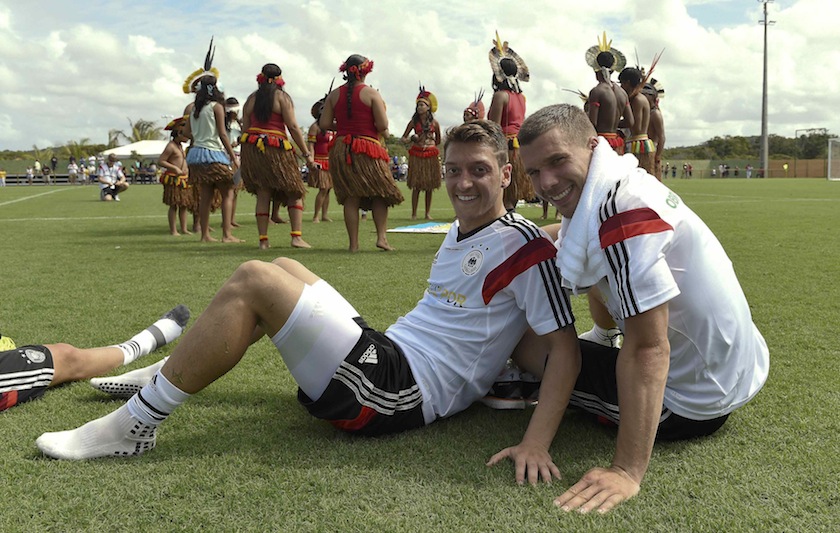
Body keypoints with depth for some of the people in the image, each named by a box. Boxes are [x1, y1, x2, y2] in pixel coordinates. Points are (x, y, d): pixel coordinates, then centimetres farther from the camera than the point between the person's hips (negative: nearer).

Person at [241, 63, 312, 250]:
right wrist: (307, 154, -5)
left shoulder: (251, 98, 12)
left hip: (251, 148, 4)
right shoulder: (282, 96, -2)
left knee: (262, 194, 8)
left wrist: (246, 155, 17)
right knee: (295, 192, 6)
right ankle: (296, 236, -5)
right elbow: (293, 126, -8)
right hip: (276, 148, -4)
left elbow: (245, 128, 10)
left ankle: (263, 240, 4)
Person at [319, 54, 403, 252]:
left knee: (350, 198, 6)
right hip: (368, 150, -3)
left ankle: (353, 243, 5)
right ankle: (381, 237, -1)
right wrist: (384, 134, 10)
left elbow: (324, 124, 3)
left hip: (341, 150, 3)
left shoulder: (334, 94, 5)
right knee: (380, 194, 10)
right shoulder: (371, 94, -6)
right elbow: (382, 125, -12)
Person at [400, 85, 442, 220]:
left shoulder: (434, 122, 3)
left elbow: (438, 141, 15)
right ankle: (414, 213, -1)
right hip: (416, 155, -1)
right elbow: (403, 138, 2)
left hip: (431, 155, 1)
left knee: (430, 185, 3)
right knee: (416, 185, -4)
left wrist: (430, 145, 13)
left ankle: (428, 213, 10)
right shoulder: (414, 121, 2)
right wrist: (411, 140, -16)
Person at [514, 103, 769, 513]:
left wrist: (627, 472, -33)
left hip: (689, 408, -9)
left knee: (529, 347, -1)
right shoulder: (621, 184, -1)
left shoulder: (620, 210, -29)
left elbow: (648, 349, -32)